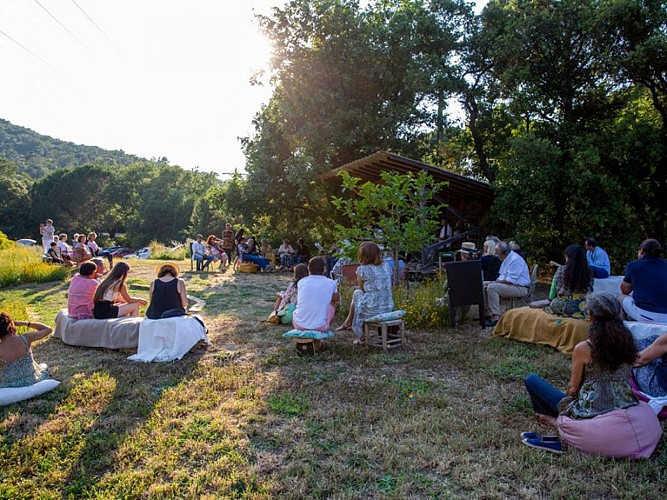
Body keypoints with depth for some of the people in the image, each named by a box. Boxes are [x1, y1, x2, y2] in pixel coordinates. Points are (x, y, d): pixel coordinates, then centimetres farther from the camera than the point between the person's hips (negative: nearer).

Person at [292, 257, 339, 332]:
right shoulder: (331, 283, -1)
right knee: (332, 304, 25)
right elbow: (336, 299, 21)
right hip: (319, 326, -2)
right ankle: (325, 329, 30)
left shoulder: (301, 282, 3)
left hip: (299, 325, 2)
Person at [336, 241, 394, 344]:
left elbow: (362, 289, 3)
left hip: (372, 310, -6)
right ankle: (349, 323, 46)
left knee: (356, 294, 25)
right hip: (388, 308, 6)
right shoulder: (387, 266, 5)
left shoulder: (362, 269, -11)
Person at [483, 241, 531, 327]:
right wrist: (495, 281, 3)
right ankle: (488, 312, 0)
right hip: (510, 284, 10)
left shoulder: (515, 260, -21)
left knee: (492, 287, -29)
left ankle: (495, 317, -28)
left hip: (520, 287, -10)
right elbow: (502, 276, 22)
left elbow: (511, 280, -25)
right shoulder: (507, 259, 12)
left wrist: (496, 282, -14)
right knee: (484, 285, 3)